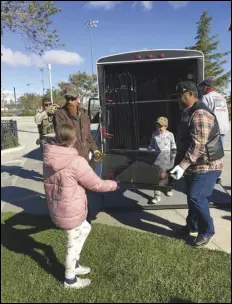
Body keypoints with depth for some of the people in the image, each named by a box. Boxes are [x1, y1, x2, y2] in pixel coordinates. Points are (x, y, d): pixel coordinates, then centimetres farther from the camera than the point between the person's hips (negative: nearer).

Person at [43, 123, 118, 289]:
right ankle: (70, 279, 37)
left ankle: (74, 265, 43)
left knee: (85, 229, 28)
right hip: (71, 211, -8)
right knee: (74, 243, 15)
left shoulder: (49, 159, -3)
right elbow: (96, 184, -16)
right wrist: (114, 184, 1)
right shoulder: (76, 162, -26)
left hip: (57, 208, 8)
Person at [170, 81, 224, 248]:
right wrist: (180, 163, 21)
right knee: (193, 197, 17)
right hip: (195, 165, 10)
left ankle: (207, 231, 11)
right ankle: (192, 226, 33)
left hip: (206, 166, -10)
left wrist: (182, 165, -31)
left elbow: (198, 145, -29)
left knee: (196, 198, -8)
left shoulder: (200, 114, -22)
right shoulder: (190, 113, 12)